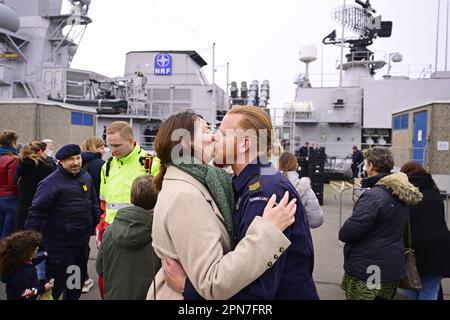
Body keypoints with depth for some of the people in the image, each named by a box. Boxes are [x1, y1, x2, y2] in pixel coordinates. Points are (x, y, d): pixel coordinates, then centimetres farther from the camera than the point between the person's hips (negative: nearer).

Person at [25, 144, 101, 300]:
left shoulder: (86, 176, 4)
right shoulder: (50, 183, -18)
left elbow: (93, 203, 16)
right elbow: (36, 213, -17)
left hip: (82, 243, 7)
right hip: (59, 247, -7)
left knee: (78, 282, 23)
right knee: (55, 287, 8)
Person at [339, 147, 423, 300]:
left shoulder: (374, 196, -25)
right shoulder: (401, 193, 4)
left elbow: (352, 229, -26)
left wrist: (342, 234, -6)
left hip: (366, 271, -8)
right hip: (393, 266, 8)